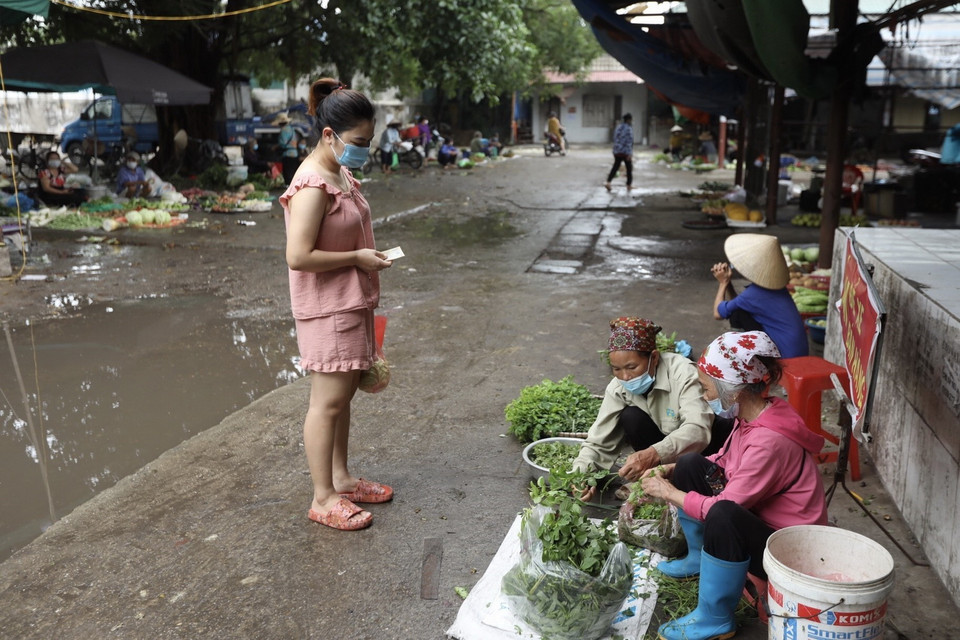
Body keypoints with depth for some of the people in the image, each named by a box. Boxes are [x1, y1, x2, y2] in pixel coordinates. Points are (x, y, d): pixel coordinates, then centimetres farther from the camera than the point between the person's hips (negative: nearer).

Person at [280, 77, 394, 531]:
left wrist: (371, 253, 11)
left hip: (352, 304, 10)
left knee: (344, 394, 17)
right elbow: (298, 256, -26)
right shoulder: (313, 185, -20)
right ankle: (323, 499, 12)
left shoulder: (341, 174, 11)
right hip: (327, 310, -10)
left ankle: (341, 478, 31)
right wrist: (357, 258, -19)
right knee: (328, 401, -1)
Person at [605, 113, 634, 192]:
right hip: (626, 152, -6)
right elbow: (629, 142, -18)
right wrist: (630, 154, -21)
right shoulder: (629, 128, -12)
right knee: (629, 168, 11)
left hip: (616, 152, 6)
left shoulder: (618, 127, 9)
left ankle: (608, 182, -10)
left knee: (615, 167, 9)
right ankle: (629, 185, 19)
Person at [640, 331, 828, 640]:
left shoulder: (770, 440, -32)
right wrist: (673, 470, 1)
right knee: (690, 465, 3)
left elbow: (725, 506, -28)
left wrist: (669, 493, -14)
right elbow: (724, 461, 12)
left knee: (723, 516, -38)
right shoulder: (752, 414, -5)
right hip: (756, 519, 9)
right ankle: (699, 557, 21)